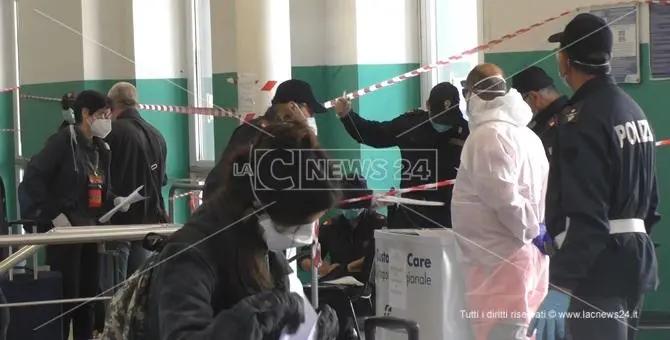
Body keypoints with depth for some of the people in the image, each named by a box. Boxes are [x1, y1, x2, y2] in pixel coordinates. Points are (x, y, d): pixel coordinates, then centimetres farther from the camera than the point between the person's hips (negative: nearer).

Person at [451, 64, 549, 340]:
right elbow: (538, 193, 15)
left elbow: (504, 197, -19)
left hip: (500, 259, -9)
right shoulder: (525, 133, 15)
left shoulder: (488, 135, -12)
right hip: (522, 255, 9)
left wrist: (532, 229, -7)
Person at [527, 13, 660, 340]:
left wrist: (560, 285, -29)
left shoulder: (581, 120, -18)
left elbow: (586, 215, -26)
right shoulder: (633, 109, 12)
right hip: (633, 256, 10)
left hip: (598, 265, -10)